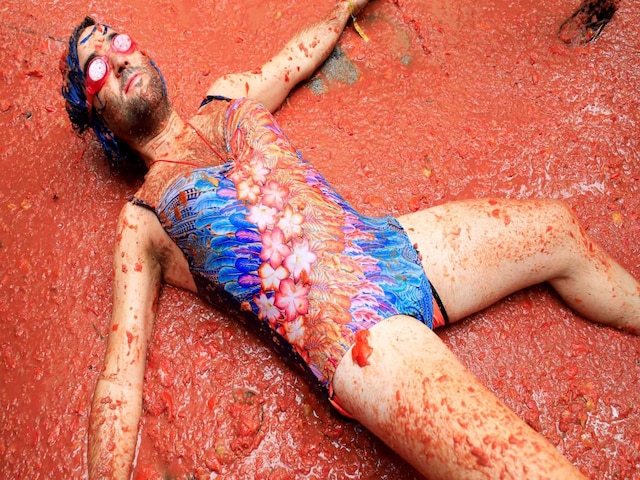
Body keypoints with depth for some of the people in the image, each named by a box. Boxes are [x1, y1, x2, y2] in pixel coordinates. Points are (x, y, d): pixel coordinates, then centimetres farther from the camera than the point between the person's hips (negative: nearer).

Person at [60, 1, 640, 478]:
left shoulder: (229, 97, 16)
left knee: (559, 228, 16)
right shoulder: (141, 224, 0)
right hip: (355, 342, -7)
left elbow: (298, 56, 37)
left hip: (392, 247, 7)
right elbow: (120, 379, -4)